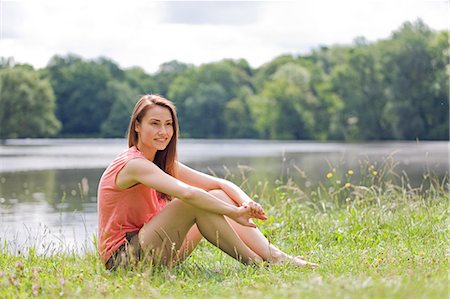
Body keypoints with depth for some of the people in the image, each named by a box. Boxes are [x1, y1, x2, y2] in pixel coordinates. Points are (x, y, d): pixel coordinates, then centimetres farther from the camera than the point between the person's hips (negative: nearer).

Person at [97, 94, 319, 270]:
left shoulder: (164, 164, 10)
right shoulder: (133, 164, -18)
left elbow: (221, 184, 4)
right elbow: (187, 193, -33)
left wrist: (246, 202, -16)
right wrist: (234, 212, -25)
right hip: (122, 257, -8)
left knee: (217, 198, -3)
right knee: (196, 201, -24)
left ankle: (275, 257, -12)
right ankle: (254, 263, -17)